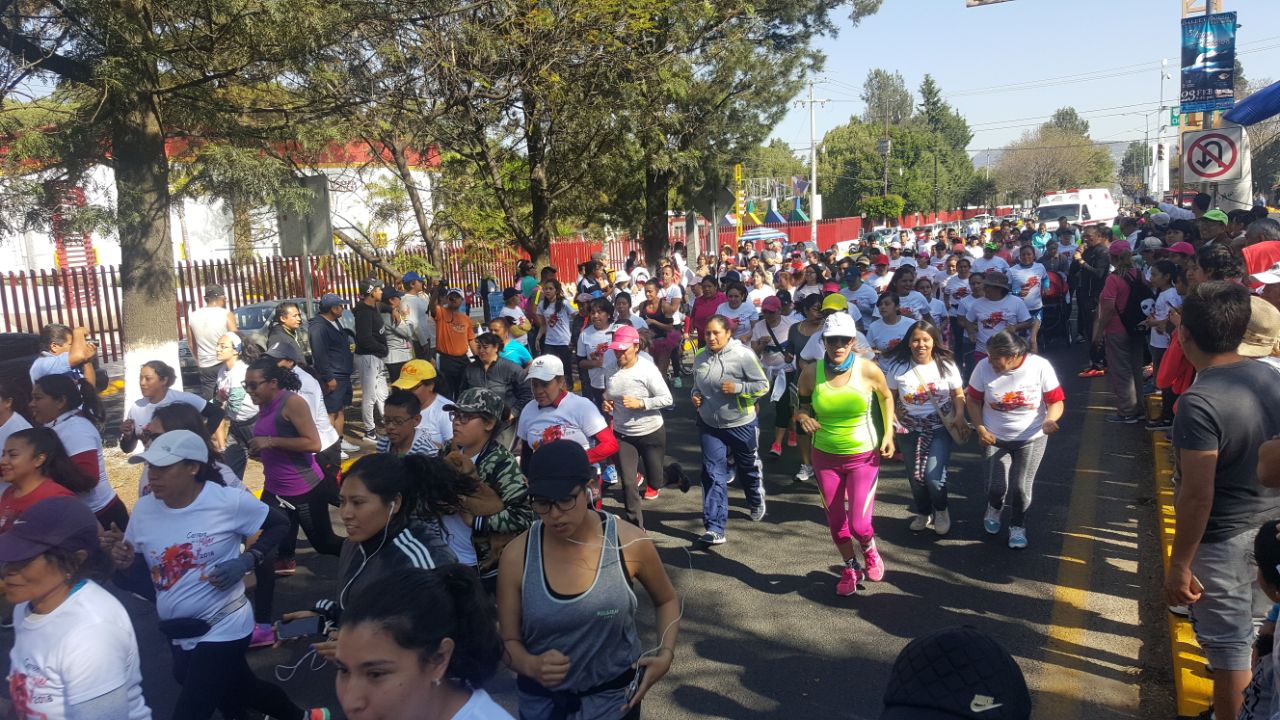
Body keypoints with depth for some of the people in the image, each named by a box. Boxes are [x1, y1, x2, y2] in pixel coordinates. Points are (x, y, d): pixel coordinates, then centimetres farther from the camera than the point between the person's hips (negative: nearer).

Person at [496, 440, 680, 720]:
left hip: (613, 698, -1)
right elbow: (508, 640, -4)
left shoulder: (630, 541, -16)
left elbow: (667, 600, 3)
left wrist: (665, 654, -12)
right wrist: (530, 665, -24)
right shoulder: (516, 555, -14)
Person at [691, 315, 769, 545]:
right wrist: (696, 395, -3)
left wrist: (738, 388, -26)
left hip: (741, 425, -3)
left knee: (748, 468, 20)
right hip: (710, 426, 3)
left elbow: (763, 385, -13)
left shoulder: (743, 355, -18)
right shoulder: (700, 357, -1)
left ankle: (757, 502, 50)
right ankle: (715, 529, -3)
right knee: (714, 476, -3)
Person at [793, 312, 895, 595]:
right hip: (825, 457, 2)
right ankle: (850, 569, 41)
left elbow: (885, 397, 5)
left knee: (859, 525, -7)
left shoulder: (869, 370, -15)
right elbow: (801, 405, 5)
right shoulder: (811, 373, -12)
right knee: (835, 522, 14)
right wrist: (803, 417, -17)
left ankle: (870, 551, 31)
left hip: (864, 456, -2)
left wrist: (888, 434, -2)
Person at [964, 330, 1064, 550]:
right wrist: (980, 428, -14)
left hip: (1031, 438, -1)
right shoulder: (984, 367, -15)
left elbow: (1056, 402, -10)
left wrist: (1050, 420, -31)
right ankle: (994, 508, 33)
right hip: (995, 438, 1)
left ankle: (1018, 527, 24)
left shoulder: (1040, 366, -17)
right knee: (997, 485, -6)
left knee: (1021, 487, -6)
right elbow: (972, 400, -2)